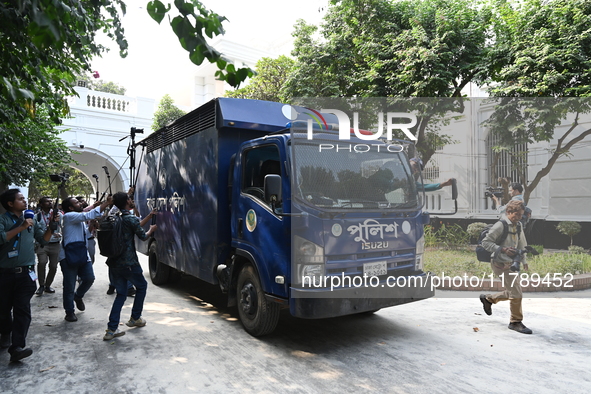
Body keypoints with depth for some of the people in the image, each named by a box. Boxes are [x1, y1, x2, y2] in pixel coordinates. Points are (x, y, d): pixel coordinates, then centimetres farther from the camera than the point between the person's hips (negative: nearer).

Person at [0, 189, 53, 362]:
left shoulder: (31, 220, 10)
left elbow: (44, 239, 13)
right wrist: (21, 227, -20)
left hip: (25, 273, 1)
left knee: (23, 309, -9)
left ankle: (17, 346, -12)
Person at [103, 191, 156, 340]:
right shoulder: (131, 219, -13)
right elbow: (143, 236, -3)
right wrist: (151, 230, 18)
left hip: (113, 263, 7)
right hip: (129, 263, -6)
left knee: (121, 293, 13)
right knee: (141, 286, 18)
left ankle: (111, 329, 7)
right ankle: (135, 318, 25)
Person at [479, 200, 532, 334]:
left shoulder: (518, 225, 10)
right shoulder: (500, 225, -16)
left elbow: (522, 243, 24)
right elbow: (485, 242, -18)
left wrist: (523, 260, 19)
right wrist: (503, 249, -25)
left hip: (511, 263, 9)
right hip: (501, 264, -9)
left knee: (511, 293, 16)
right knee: (516, 294, -6)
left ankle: (488, 298, 36)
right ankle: (515, 322, 10)